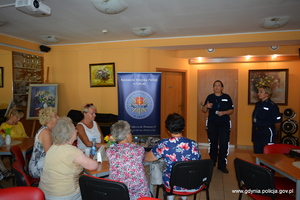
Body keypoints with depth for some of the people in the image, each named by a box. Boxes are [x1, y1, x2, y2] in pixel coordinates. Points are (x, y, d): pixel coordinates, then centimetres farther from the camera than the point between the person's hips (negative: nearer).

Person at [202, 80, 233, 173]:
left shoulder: (227, 97, 4)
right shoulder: (210, 97, 5)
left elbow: (231, 110, 4)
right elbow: (204, 110, 6)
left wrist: (224, 112, -14)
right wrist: (206, 106, -16)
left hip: (224, 124, 0)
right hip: (212, 124, 1)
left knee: (224, 144, -3)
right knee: (213, 144, 9)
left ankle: (222, 165, 9)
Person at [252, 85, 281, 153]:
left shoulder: (272, 106, -15)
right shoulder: (258, 104, 7)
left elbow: (278, 122, -13)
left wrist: (273, 131, 1)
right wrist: (255, 129, 14)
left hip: (267, 133, -7)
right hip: (256, 132, 7)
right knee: (257, 152, 16)